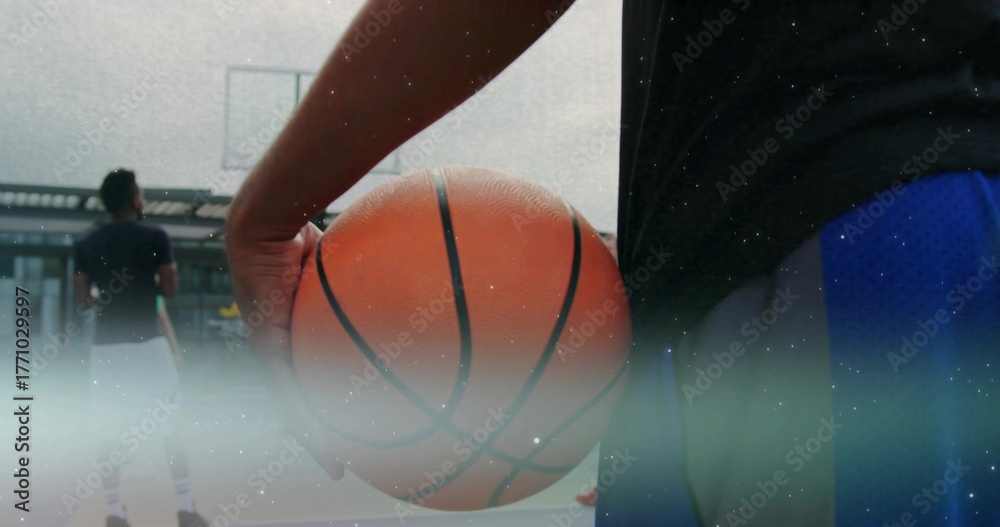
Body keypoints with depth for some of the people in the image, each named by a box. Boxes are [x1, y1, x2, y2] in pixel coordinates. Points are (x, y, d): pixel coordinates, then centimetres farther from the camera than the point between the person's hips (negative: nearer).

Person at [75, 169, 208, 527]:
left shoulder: (86, 244, 5)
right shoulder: (154, 236, -6)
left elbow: (82, 301, 4)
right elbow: (170, 289, -5)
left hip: (105, 346, 3)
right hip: (146, 342, -3)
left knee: (111, 433, 8)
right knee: (171, 428, 4)